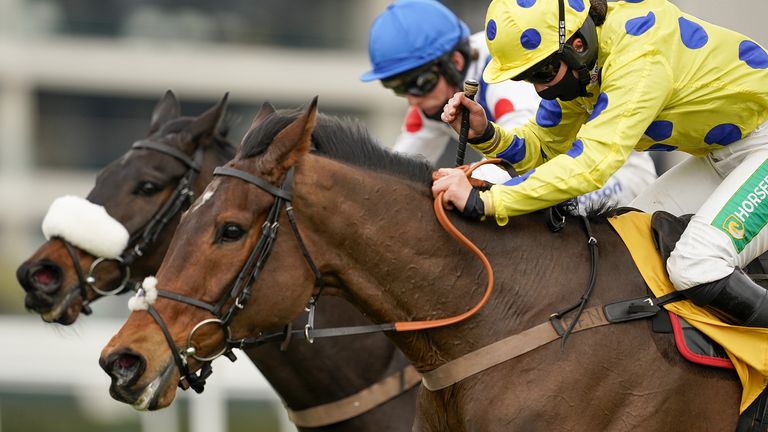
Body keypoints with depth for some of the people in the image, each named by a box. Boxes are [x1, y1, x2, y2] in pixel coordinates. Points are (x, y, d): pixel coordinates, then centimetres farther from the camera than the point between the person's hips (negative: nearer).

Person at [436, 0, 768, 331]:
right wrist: (484, 134, -18)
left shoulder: (637, 57, -33)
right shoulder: (575, 65, -5)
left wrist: (483, 202, -44)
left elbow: (592, 162, -41)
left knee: (696, 270, -25)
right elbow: (541, 149, 4)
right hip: (721, 154, 10)